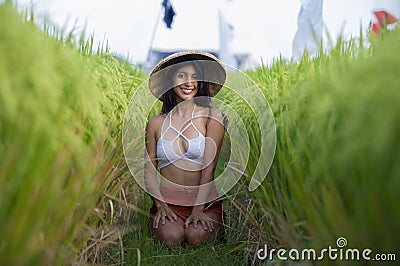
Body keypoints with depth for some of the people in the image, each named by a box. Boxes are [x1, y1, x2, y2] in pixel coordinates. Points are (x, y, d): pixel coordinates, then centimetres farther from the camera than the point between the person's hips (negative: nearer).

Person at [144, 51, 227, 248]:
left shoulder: (211, 116, 0)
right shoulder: (156, 123, 7)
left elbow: (209, 167, -7)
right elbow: (149, 169, 5)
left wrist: (198, 209, -15)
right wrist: (160, 206, -10)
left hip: (206, 202, 0)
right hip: (168, 202, 1)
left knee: (196, 236, -29)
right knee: (171, 236, -29)